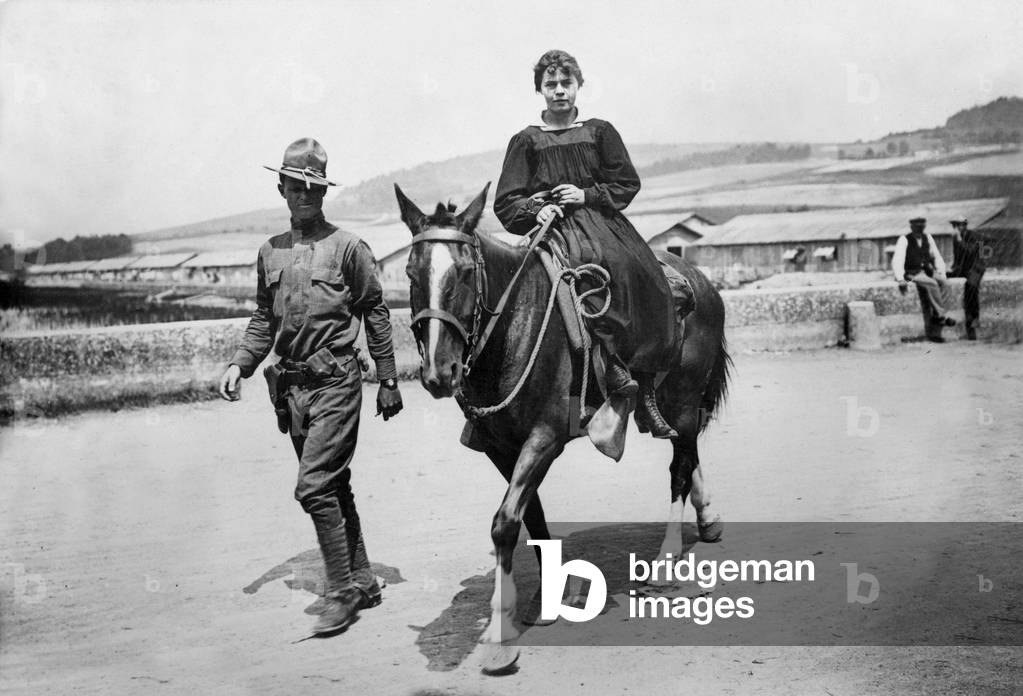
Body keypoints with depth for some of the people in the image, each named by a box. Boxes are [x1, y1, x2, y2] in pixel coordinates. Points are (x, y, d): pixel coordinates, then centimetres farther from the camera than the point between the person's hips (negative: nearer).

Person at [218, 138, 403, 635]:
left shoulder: (348, 248, -5)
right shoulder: (270, 252, 10)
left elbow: (376, 315, -1)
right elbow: (263, 320, 17)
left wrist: (388, 381, -1)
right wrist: (239, 364, 3)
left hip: (335, 383, -6)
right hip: (291, 386, 6)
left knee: (314, 487, -12)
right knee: (335, 487, 14)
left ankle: (342, 592, 0)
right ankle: (363, 582, 26)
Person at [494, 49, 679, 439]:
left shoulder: (599, 132, 16)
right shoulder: (526, 141, 12)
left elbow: (628, 184, 12)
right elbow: (505, 203, 8)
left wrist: (587, 194, -4)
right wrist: (534, 211, -12)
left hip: (601, 217, 2)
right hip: (554, 227, -2)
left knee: (645, 275, -25)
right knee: (600, 263, -37)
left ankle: (646, 392, -22)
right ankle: (613, 367, -38)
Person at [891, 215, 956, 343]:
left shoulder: (928, 238, 10)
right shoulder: (904, 240, -5)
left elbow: (936, 257, 16)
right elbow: (897, 261, -13)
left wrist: (941, 273, 1)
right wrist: (901, 279, -24)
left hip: (927, 272, 5)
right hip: (912, 274, -5)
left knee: (942, 283, -23)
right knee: (931, 284, -33)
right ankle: (942, 315, -25)